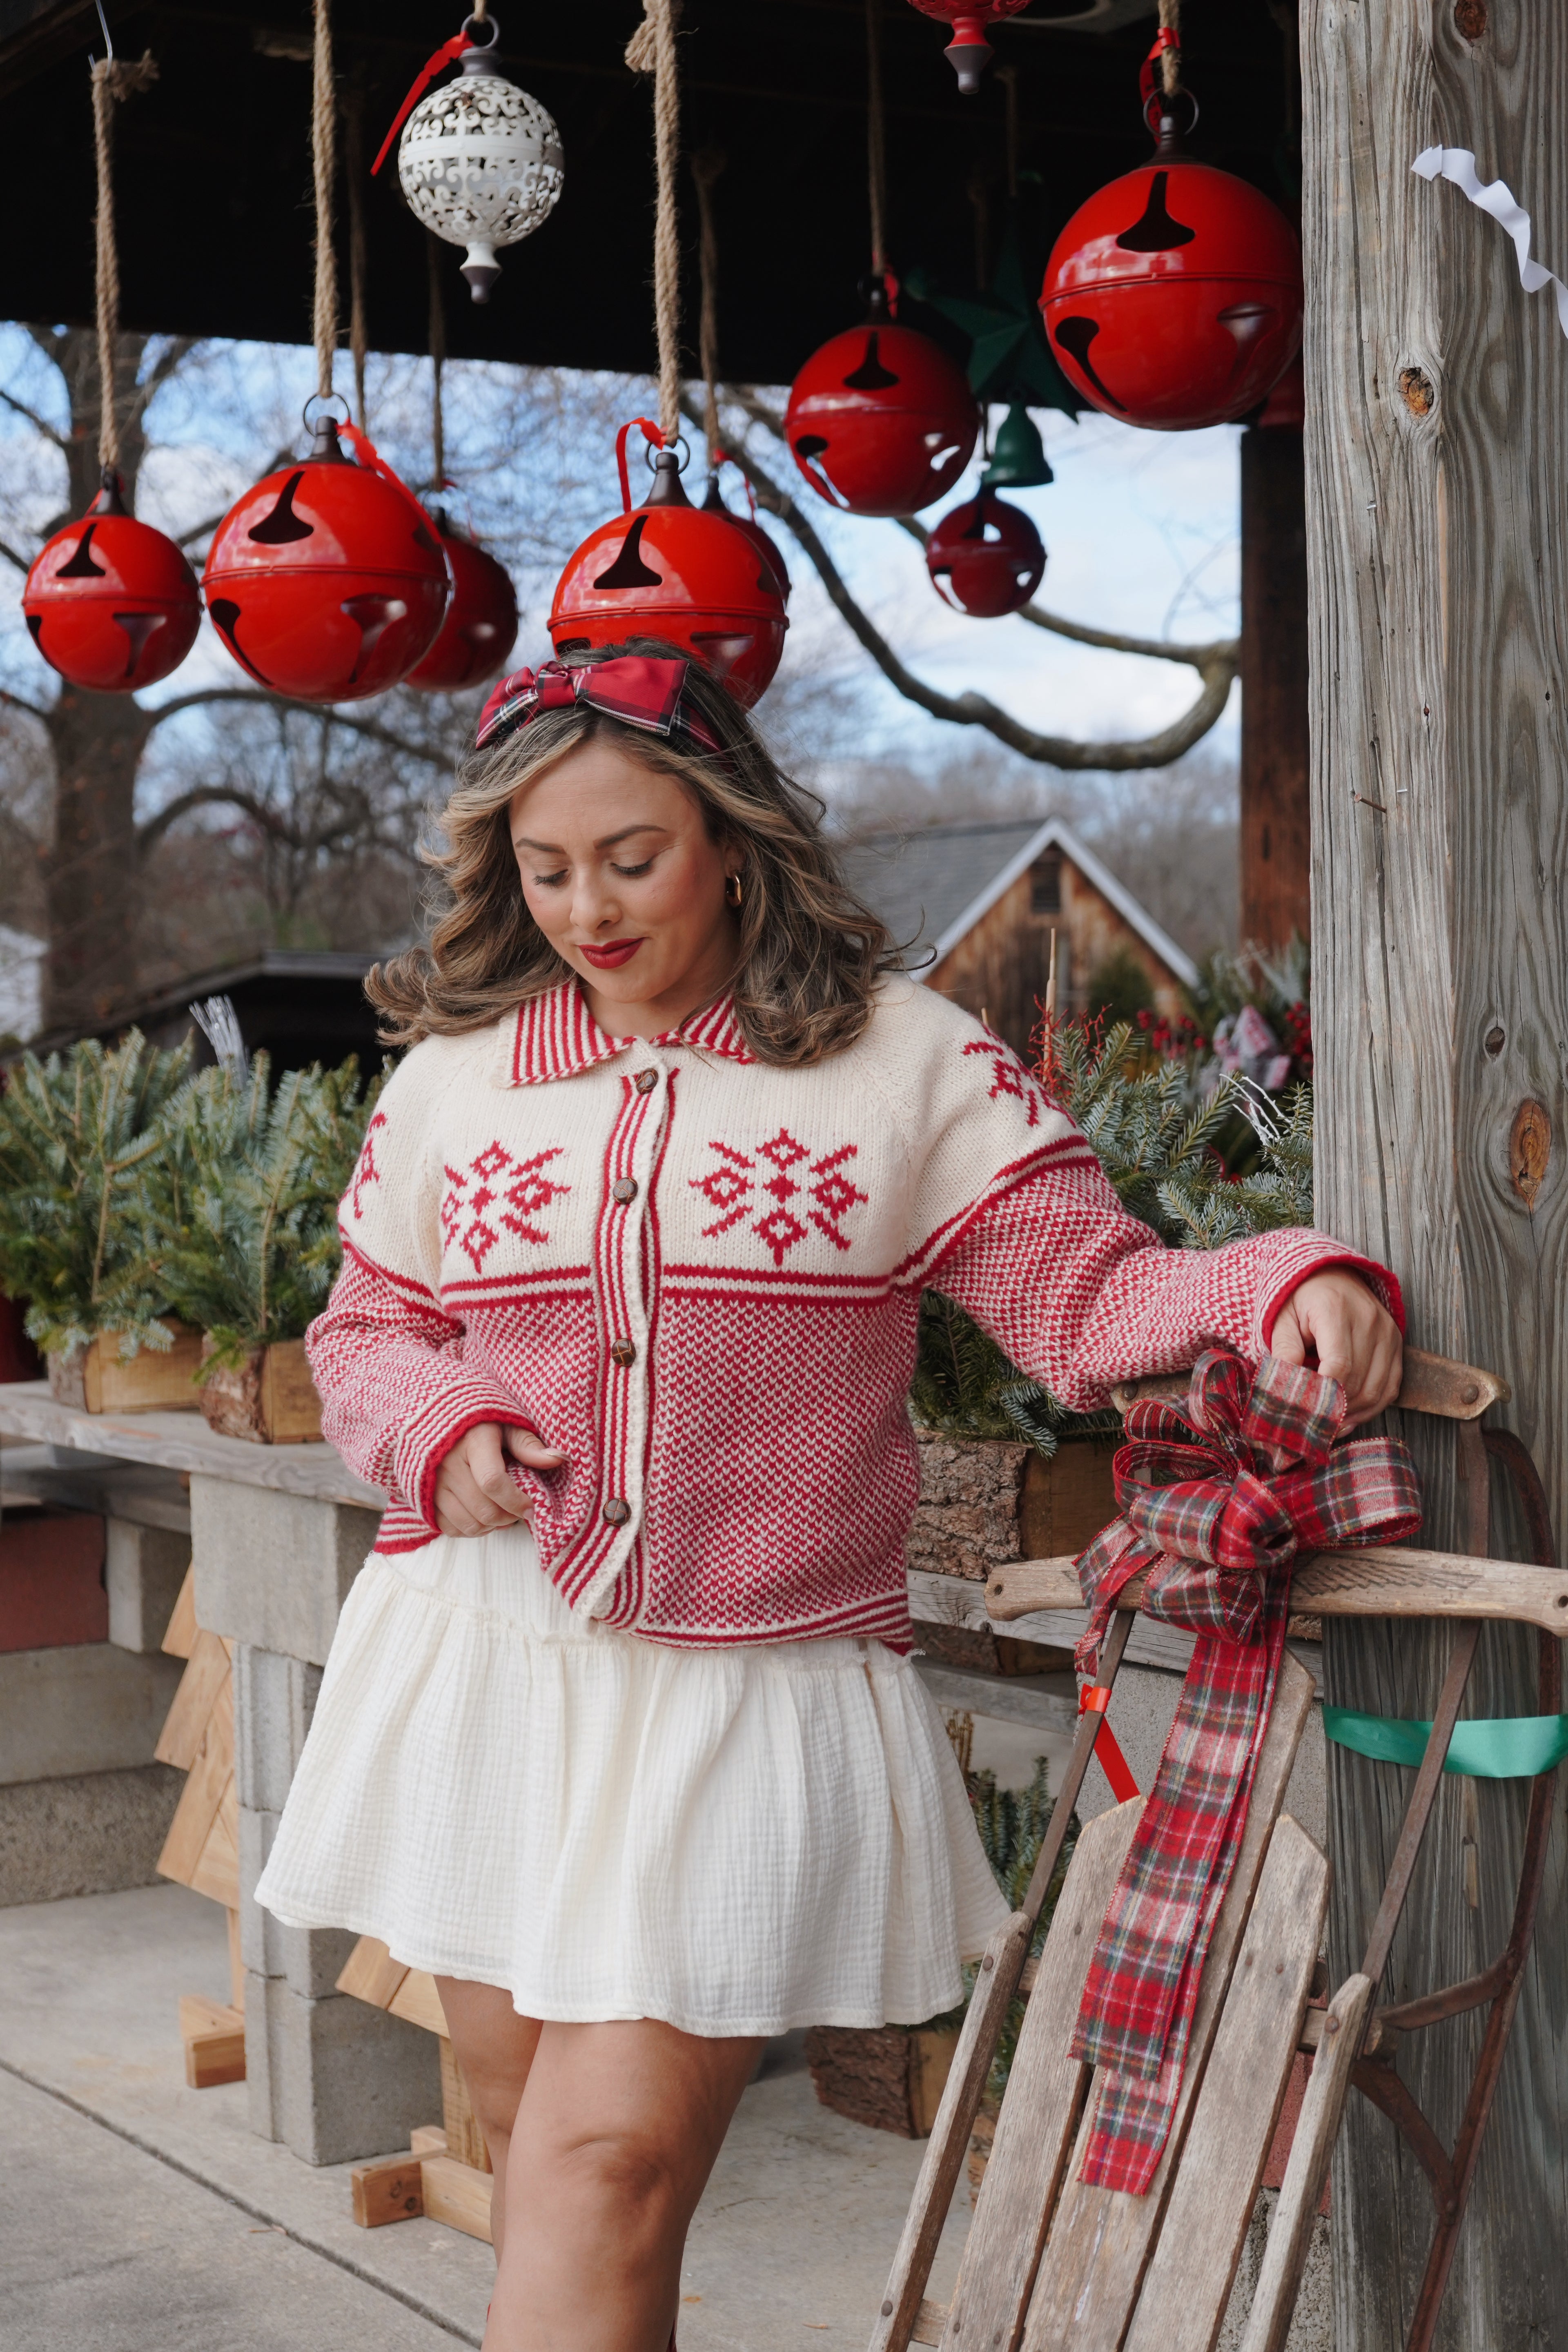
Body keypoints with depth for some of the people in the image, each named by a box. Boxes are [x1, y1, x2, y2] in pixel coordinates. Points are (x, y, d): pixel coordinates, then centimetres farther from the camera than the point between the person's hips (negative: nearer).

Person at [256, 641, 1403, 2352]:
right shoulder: (453, 1075, 9)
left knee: (612, 2166, -8)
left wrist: (1283, 1281, -23)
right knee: (532, 2146, 12)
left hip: (754, 1697, -3)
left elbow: (1090, 1291, -4)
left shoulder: (901, 1059, 1)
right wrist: (439, 1427, -3)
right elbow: (363, 1332, 19)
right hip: (482, 1670, 4)